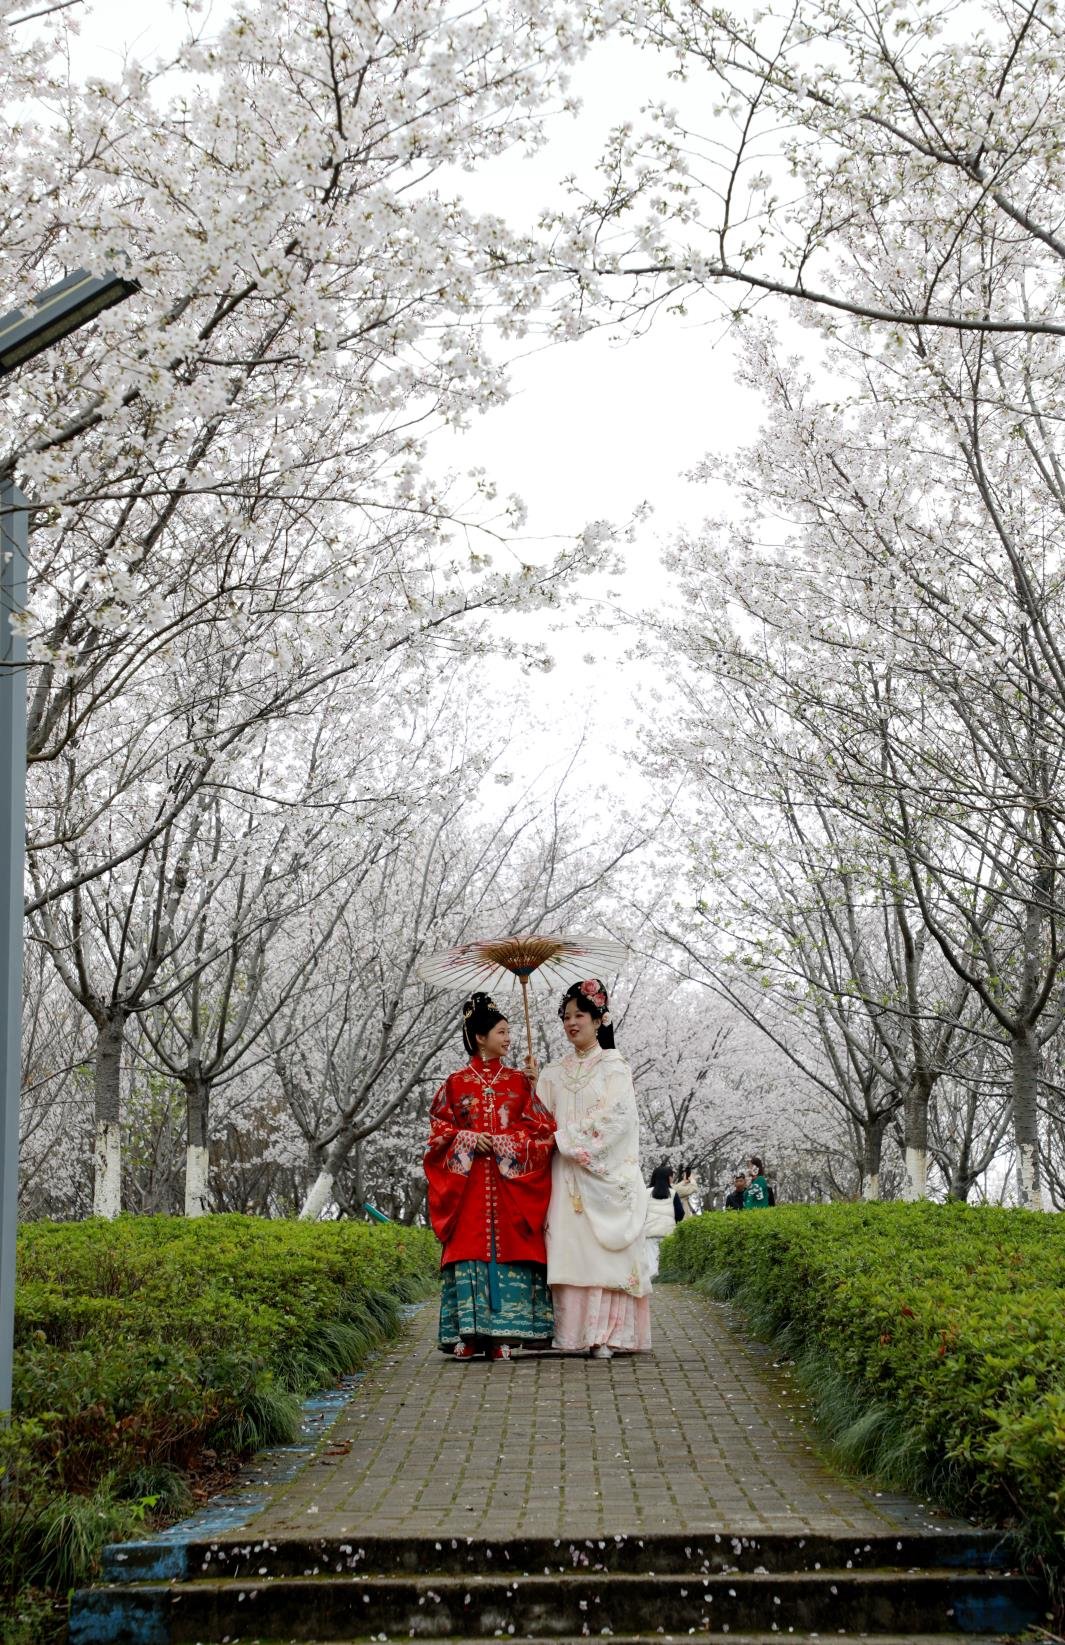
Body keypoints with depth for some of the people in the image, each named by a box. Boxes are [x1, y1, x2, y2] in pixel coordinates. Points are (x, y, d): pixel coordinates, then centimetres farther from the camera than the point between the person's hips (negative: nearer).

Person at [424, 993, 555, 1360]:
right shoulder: (456, 1083, 8)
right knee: (469, 1247, -6)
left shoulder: (518, 1081, 11)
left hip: (511, 1181, 1)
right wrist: (469, 1139, -10)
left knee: (508, 1246, -6)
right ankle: (468, 1336, -4)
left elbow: (541, 1128, 6)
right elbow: (439, 1128, 6)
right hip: (467, 1181, -1)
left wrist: (503, 1142, -7)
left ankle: (502, 1336, -4)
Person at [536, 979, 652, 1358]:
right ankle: (571, 1335, -5)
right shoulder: (554, 1073, 17)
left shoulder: (614, 1067, 5)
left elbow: (616, 1118, -6)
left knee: (603, 1248, -9)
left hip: (604, 1174, -3)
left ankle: (604, 1333, -10)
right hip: (565, 1175, 3)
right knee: (568, 1249, -4)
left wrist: (567, 1137, -8)